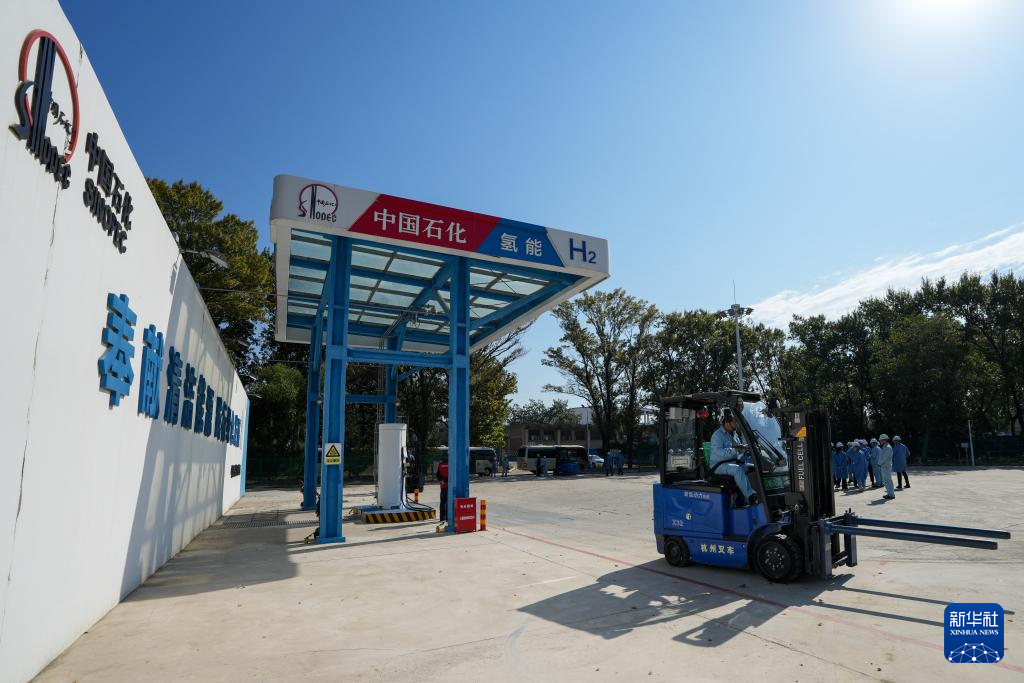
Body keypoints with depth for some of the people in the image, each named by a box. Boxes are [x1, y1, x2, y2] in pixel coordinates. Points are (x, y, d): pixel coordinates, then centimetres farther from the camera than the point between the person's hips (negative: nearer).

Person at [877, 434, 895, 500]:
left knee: (888, 481, -5)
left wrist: (879, 464, -8)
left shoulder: (888, 447, -14)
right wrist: (880, 465, 8)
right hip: (883, 466, 9)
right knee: (885, 481, 13)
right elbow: (881, 457, 17)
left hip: (887, 467, -9)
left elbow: (884, 457, -18)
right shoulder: (883, 448, 16)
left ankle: (891, 495, 0)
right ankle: (889, 493, 20)